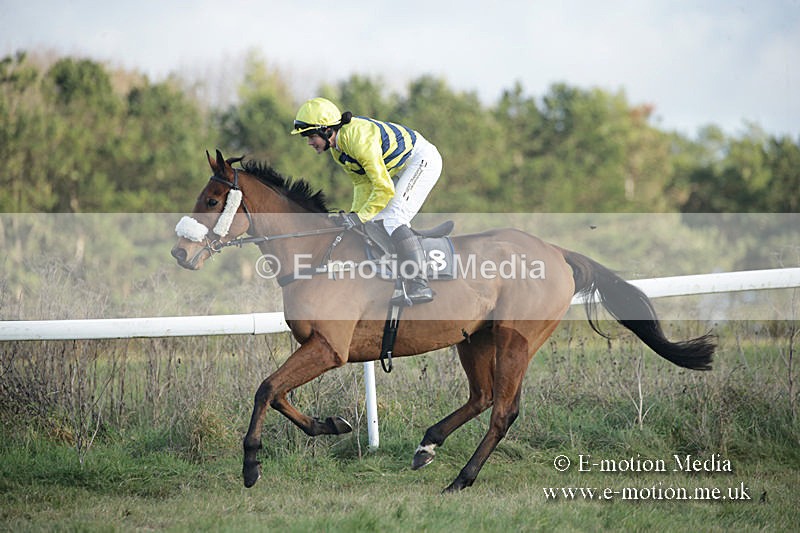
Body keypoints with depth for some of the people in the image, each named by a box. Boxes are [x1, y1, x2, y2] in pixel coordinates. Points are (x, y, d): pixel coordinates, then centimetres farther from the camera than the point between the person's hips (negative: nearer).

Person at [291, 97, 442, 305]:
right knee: (378, 221, 7)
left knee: (392, 220, -21)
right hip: (401, 169, 10)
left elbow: (384, 189, -32)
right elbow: (362, 182, 5)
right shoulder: (337, 147, -1)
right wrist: (355, 214, -9)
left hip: (423, 159, -10)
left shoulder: (358, 138, -32)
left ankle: (420, 286, -25)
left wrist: (360, 216, -27)